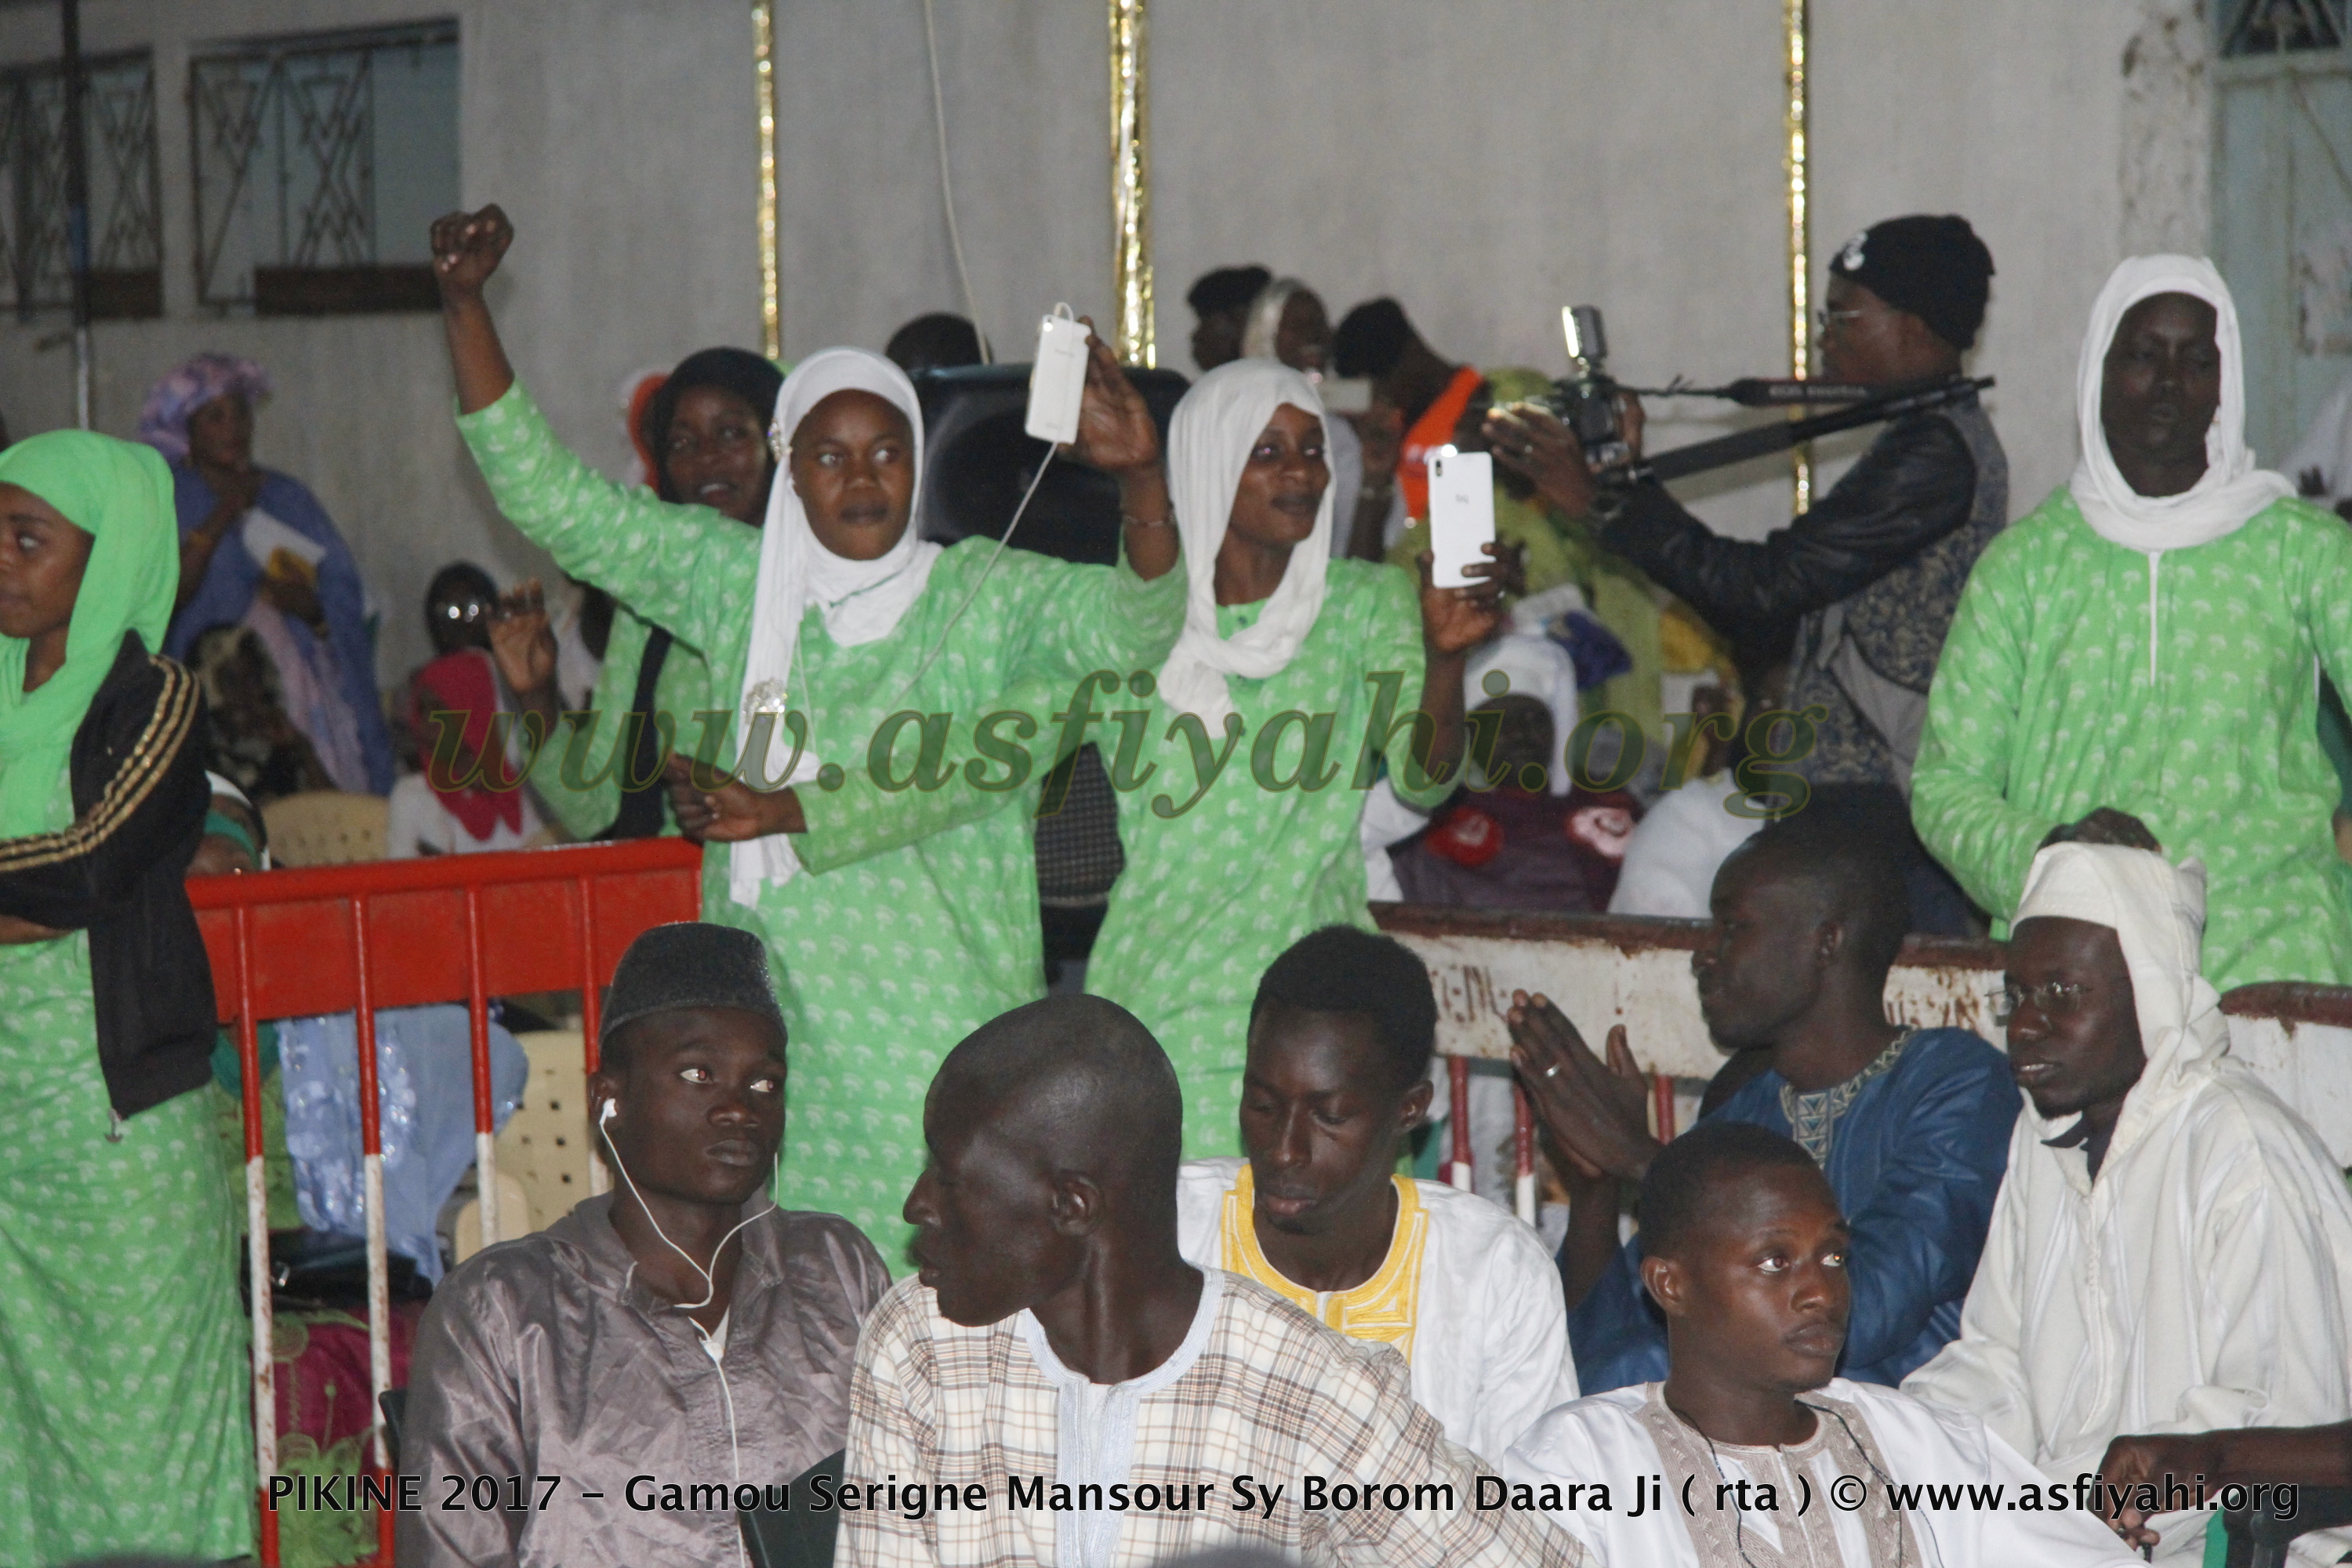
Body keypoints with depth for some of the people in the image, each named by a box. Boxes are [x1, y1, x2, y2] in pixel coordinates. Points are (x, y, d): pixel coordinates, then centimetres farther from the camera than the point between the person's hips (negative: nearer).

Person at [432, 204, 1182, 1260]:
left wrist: (1140, 478, -30)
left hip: (944, 1044, -3)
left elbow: (1137, 622, -13)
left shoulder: (989, 596, 2)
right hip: (770, 1043, 3)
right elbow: (547, 497, 11)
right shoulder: (732, 581, 10)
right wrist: (465, 303, 4)